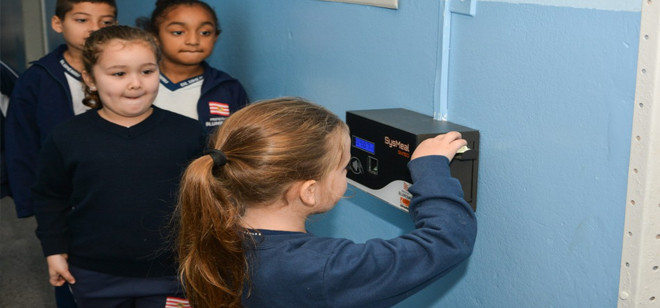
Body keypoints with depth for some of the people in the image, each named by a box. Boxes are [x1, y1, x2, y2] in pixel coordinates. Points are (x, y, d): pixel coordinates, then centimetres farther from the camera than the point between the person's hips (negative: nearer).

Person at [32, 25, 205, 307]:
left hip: (170, 274, -1)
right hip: (95, 277, 1)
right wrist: (54, 251, 4)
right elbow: (50, 199, 7)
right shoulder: (67, 137, -6)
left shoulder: (189, 133, -7)